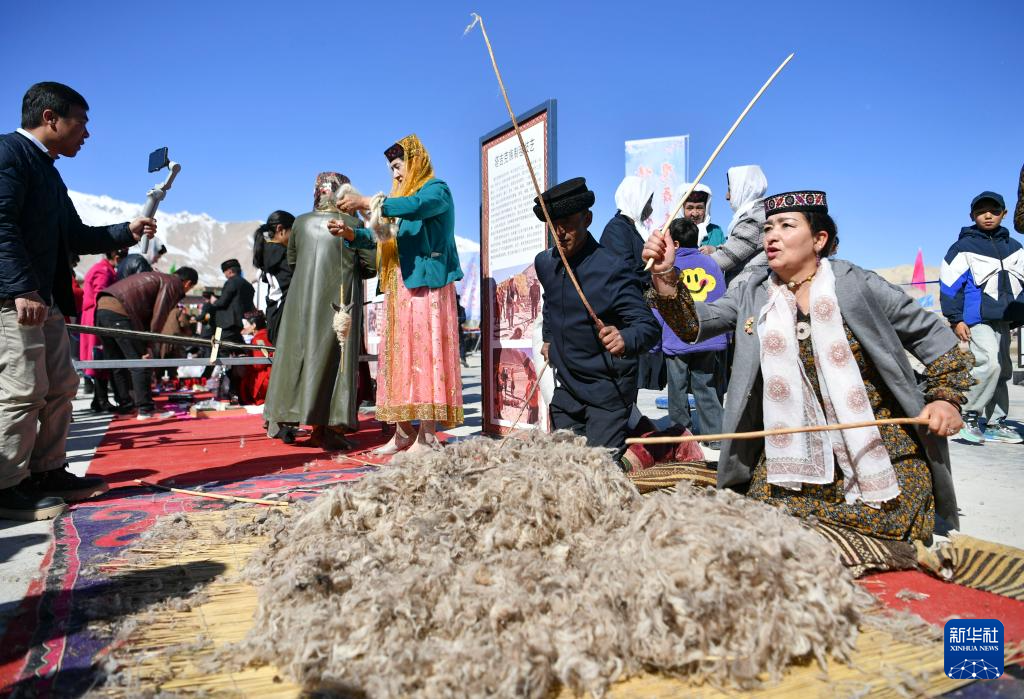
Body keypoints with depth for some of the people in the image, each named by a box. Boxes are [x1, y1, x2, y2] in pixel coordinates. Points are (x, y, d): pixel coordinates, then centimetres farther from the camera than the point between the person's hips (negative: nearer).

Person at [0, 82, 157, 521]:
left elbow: (74, 236, 25)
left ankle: (47, 473, 22)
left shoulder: (47, 170, 22)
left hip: (42, 299, 10)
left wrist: (127, 232, 16)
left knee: (60, 387, 12)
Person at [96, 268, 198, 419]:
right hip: (120, 311, -10)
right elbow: (159, 315, -8)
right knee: (141, 364, -4)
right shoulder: (173, 284, 3)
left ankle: (126, 406, 24)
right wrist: (150, 345, -5)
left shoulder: (156, 277, 30)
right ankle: (145, 409, -3)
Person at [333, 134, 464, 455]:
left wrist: (367, 203, -21)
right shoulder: (399, 199, 26)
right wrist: (352, 233, 3)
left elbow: (416, 207, -21)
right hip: (399, 288, 8)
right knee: (400, 356, 3)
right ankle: (403, 432, 6)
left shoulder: (436, 189, 2)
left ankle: (426, 436, -10)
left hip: (427, 285, -8)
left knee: (425, 354, -11)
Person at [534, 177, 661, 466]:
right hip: (566, 388, 7)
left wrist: (625, 340, -45)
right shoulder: (544, 262, 0)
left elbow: (649, 326, -26)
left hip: (607, 392, -6)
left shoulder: (613, 268, -21)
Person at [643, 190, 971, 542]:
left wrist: (946, 395, -7)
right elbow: (694, 324, -9)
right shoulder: (752, 293, 2)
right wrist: (665, 276, -24)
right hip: (792, 455, 2)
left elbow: (929, 333, 3)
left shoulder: (856, 284, -6)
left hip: (882, 451, -2)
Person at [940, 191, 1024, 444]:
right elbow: (949, 285, -6)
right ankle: (970, 417, -10)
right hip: (977, 319, -7)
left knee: (1003, 370, 8)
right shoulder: (963, 247, -2)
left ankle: (995, 423, 16)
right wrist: (955, 319, -12)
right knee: (989, 362, -21)